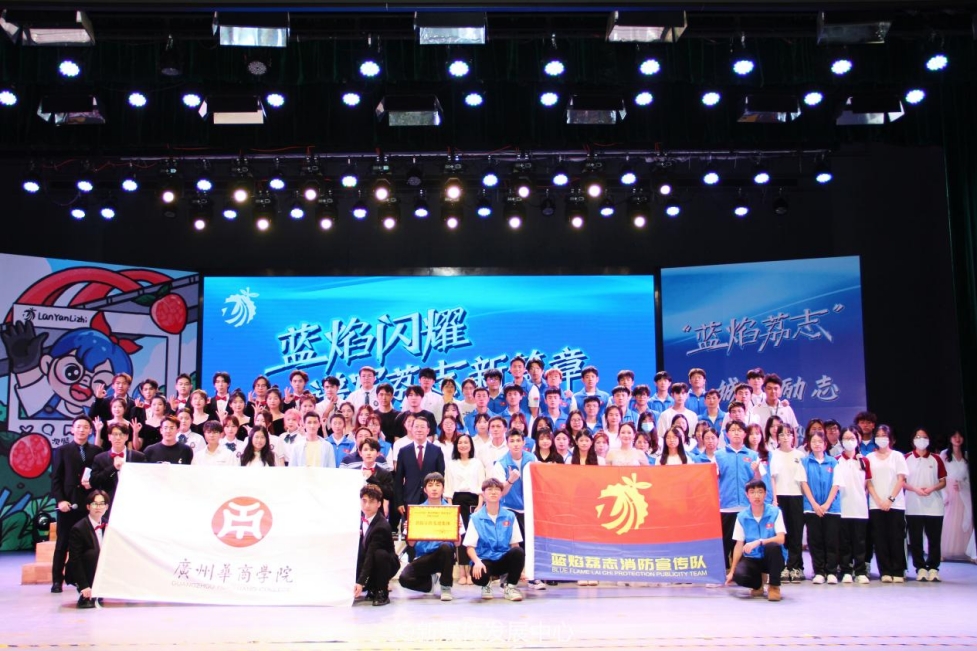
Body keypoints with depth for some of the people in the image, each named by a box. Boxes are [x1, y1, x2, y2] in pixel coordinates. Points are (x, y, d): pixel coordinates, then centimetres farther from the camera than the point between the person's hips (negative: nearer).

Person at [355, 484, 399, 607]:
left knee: (380, 554, -38)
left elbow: (371, 556, -35)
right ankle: (374, 588, 15)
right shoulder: (363, 518, -7)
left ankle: (382, 593, -19)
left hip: (388, 563, -6)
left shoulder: (381, 527, -29)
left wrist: (361, 582, -39)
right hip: (367, 562, 6)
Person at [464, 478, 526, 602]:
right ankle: (486, 585, 6)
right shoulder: (475, 518, -1)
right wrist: (477, 561, -25)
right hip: (485, 560, -2)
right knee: (478, 576, -36)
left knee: (519, 552, -31)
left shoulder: (510, 516, 4)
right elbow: (470, 547, -5)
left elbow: (515, 544, 5)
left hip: (504, 559, 2)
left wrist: (519, 566, -12)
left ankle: (509, 585, -5)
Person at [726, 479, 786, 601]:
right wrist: (732, 571, -2)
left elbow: (781, 539, -19)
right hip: (752, 559, 1)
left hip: (771, 559, -1)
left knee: (773, 546, -36)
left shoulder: (775, 512, -9)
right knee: (739, 575, -30)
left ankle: (774, 586, -13)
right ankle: (758, 584, 9)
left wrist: (759, 542, -33)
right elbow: (739, 545, 1)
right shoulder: (742, 516, -3)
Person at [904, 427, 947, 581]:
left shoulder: (936, 459, 9)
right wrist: (915, 489, -12)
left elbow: (943, 482, 8)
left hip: (934, 506, 1)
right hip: (913, 507, -1)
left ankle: (933, 568, 8)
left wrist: (932, 488, -11)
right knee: (915, 539, 0)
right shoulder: (906, 459, 6)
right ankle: (920, 568, 7)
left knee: (934, 538, 0)